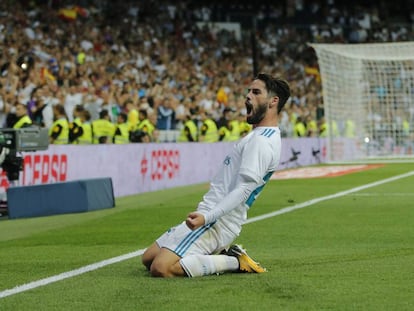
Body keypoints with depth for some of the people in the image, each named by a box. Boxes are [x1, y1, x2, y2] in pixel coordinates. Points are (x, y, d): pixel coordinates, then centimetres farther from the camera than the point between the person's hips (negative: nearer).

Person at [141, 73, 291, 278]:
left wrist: (206, 217, -36)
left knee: (161, 269, -23)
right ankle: (224, 255, 9)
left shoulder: (261, 141, -16)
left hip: (217, 223, -11)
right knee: (148, 259, 13)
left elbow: (243, 190, -26)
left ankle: (233, 262, -9)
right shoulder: (258, 136, 17)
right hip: (210, 216, 11)